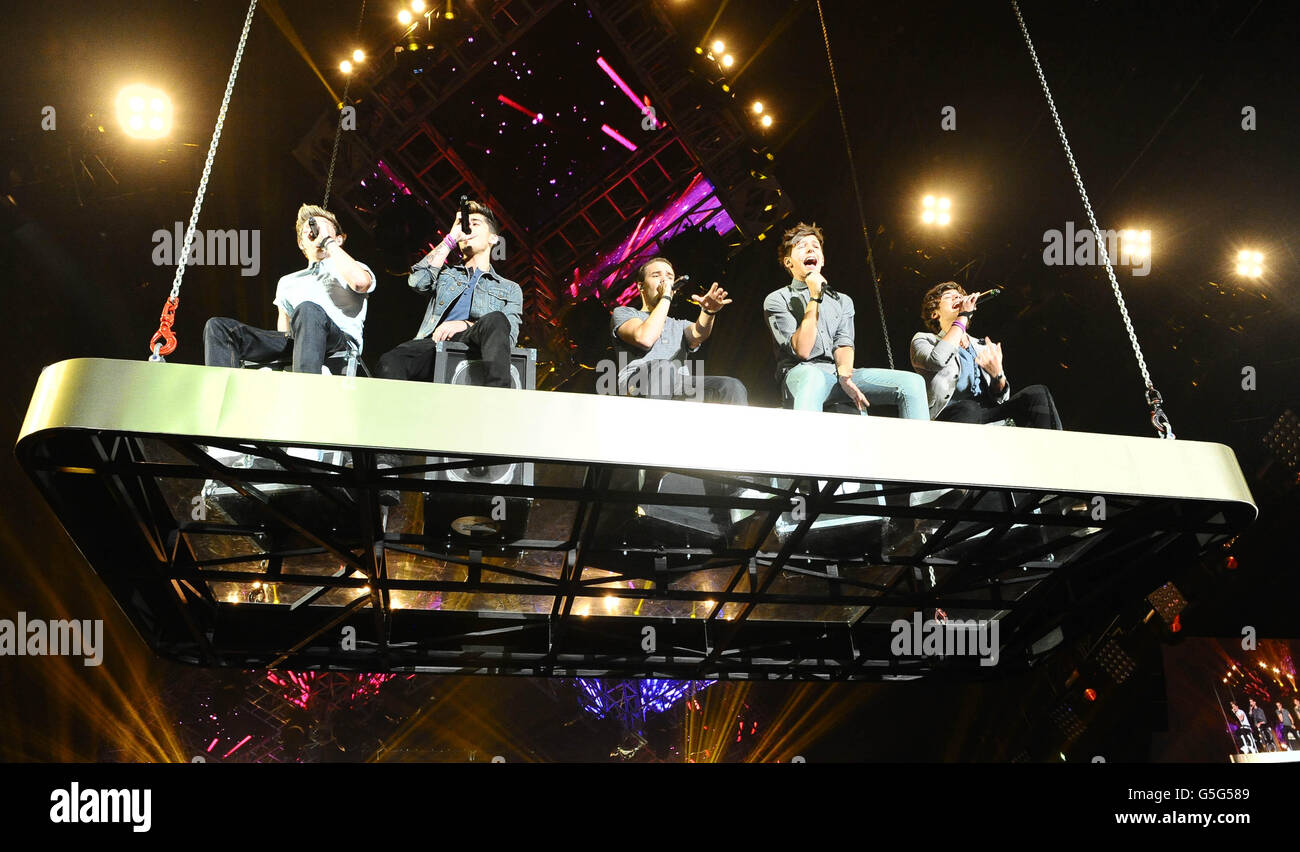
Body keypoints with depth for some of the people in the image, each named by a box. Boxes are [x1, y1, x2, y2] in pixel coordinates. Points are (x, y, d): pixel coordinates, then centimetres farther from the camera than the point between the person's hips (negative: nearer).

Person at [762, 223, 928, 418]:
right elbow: (802, 350, -5)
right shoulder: (776, 300, 9)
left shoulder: (842, 301, 25)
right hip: (800, 374, -5)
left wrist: (844, 376, -14)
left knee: (912, 382, -17)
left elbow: (844, 344, 8)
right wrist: (815, 298, -7)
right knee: (811, 377, -44)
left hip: (838, 373, 5)